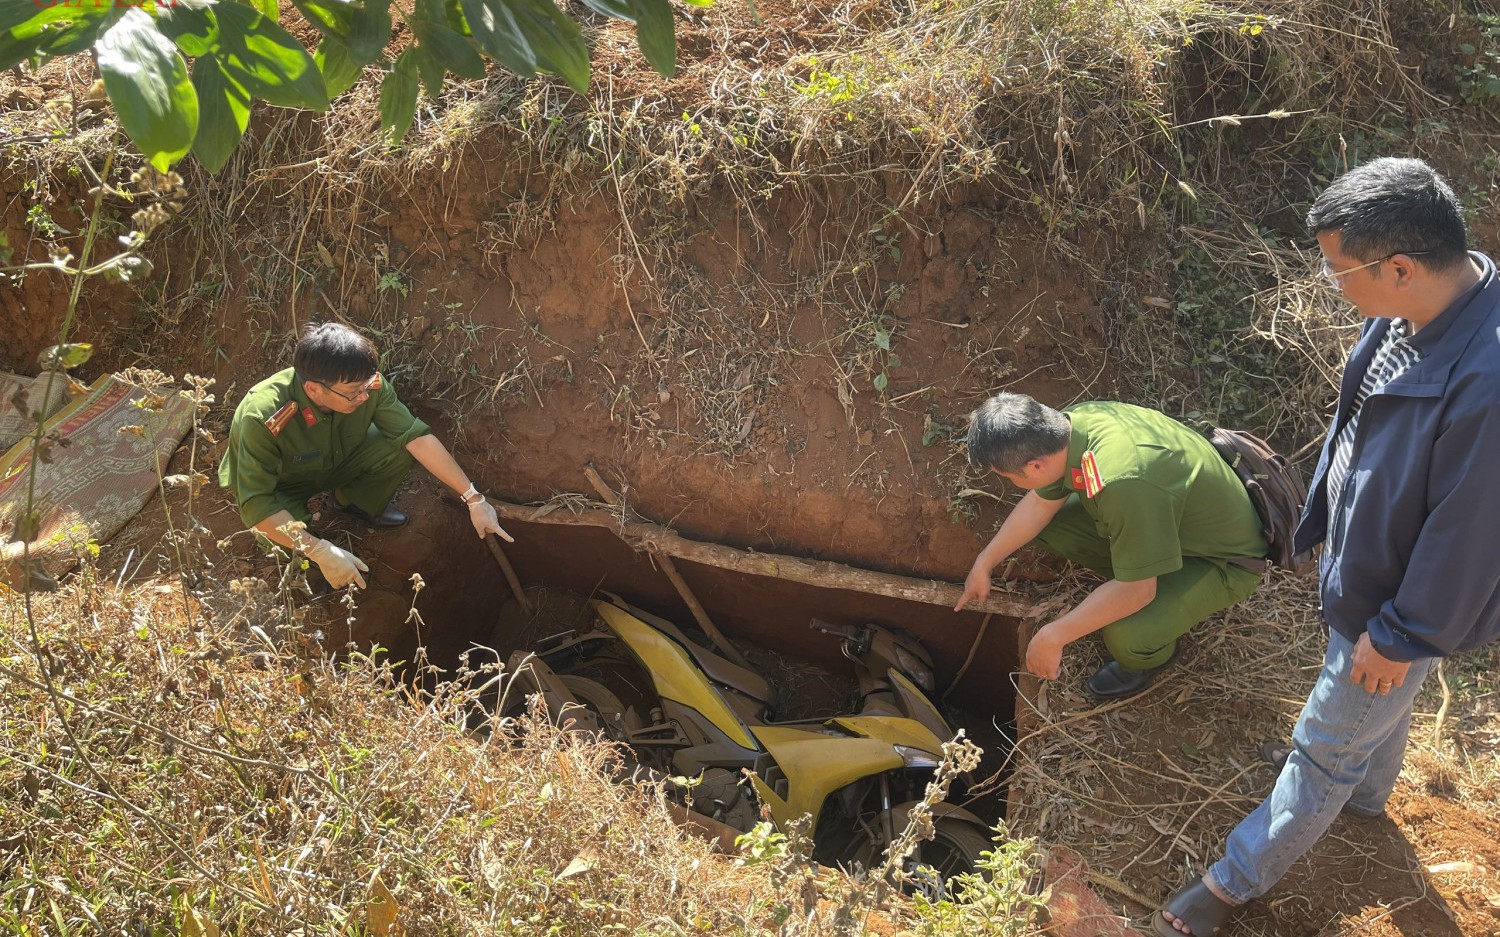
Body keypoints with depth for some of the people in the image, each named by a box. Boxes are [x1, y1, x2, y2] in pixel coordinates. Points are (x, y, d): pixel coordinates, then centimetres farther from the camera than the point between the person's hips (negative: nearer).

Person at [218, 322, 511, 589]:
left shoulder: (365, 383, -29)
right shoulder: (264, 418, -41)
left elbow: (418, 436, -25)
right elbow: (256, 505, -38)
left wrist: (473, 498, -27)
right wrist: (322, 552, -44)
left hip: (331, 462, 4)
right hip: (278, 488, -4)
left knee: (403, 447, -22)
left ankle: (355, 501, 10)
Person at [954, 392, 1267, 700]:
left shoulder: (1123, 483, -43)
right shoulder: (1069, 423, -18)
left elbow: (1136, 591, -33)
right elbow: (1039, 503, 1)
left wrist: (1051, 638, -25)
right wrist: (983, 565, 8)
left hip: (1223, 559, -7)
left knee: (1125, 635, -30)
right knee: (1051, 524, -5)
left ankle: (1153, 656, 7)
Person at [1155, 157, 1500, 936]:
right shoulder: (1410, 309, -14)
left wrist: (1402, 635, -16)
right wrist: (1327, 518, 16)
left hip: (1403, 603, -8)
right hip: (1361, 562, 8)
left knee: (1326, 748, 13)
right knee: (1376, 707, 34)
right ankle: (1367, 795, 63)